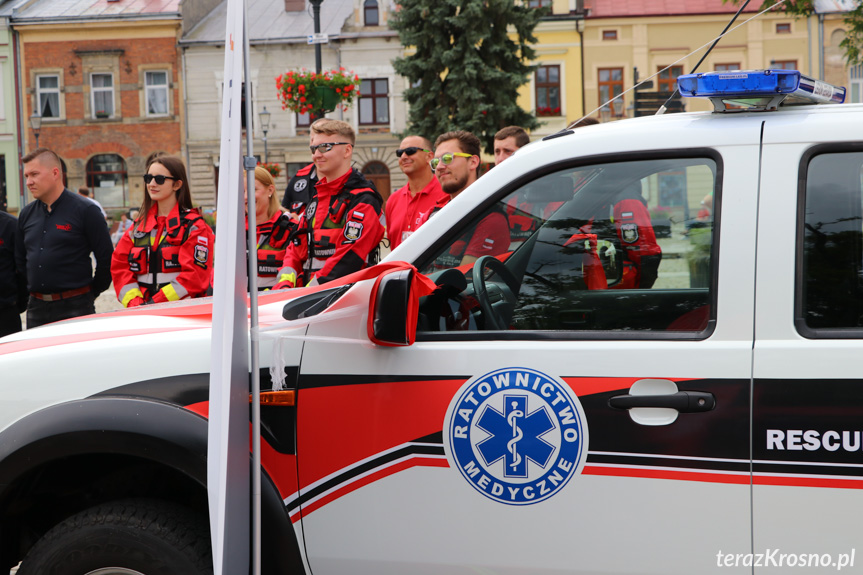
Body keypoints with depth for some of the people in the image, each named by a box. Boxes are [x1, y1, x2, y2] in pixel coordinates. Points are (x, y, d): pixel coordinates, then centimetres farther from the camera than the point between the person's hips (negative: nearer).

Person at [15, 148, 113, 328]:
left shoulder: (85, 210, -6)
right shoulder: (27, 214, 11)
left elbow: (106, 259, -4)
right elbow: (19, 260, 22)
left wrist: (92, 292, 1)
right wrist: (32, 290, 15)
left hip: (75, 308, -5)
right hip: (36, 308, 5)